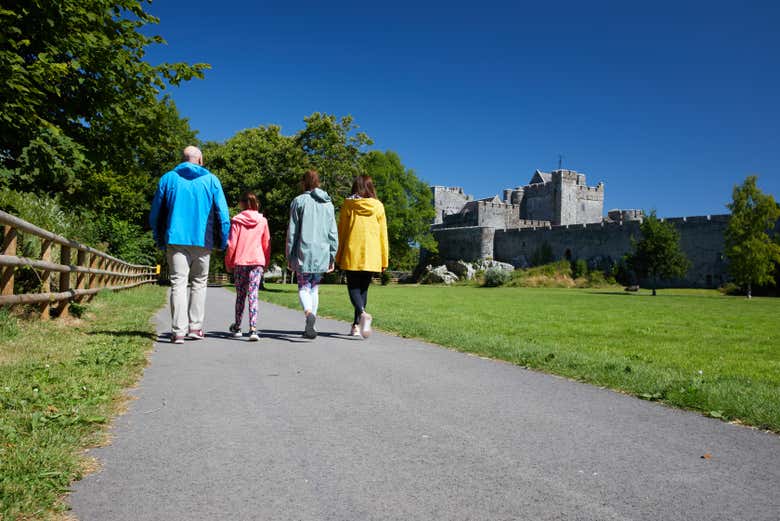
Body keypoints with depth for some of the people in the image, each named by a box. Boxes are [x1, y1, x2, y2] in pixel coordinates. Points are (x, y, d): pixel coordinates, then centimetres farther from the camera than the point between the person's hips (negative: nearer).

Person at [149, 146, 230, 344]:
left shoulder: (168, 178, 9)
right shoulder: (211, 180, 5)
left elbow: (155, 213, 11)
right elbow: (222, 214, 0)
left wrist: (159, 240, 20)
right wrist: (223, 242, 7)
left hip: (175, 240, 0)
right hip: (202, 241, 0)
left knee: (178, 283, -2)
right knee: (199, 283, 12)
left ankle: (178, 331, -9)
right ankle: (195, 327, 10)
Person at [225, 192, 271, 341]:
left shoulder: (236, 220, -2)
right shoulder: (262, 221, 3)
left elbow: (231, 244, -3)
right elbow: (267, 244, 7)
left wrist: (228, 263, 8)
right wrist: (265, 263, 17)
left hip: (240, 262, 0)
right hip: (257, 262, 0)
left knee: (240, 295, 14)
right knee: (253, 295, -3)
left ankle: (237, 327, 28)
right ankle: (253, 329, -15)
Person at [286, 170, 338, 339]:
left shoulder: (299, 201, -1)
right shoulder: (328, 204, 10)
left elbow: (292, 231, -2)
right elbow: (333, 233, 8)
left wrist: (289, 256, 4)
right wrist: (332, 257, 12)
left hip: (303, 253, -3)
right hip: (322, 254, 3)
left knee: (304, 287, 4)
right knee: (314, 288, 14)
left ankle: (309, 312, -24)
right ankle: (310, 326, 14)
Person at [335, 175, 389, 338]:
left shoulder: (348, 204, 0)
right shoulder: (378, 206, 3)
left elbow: (341, 231, 2)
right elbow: (383, 234, 4)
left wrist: (338, 256, 9)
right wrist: (384, 260, 9)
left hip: (351, 254, -2)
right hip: (371, 257, 2)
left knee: (353, 287, 5)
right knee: (363, 289, 13)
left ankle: (363, 314, -23)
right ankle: (357, 325, 14)